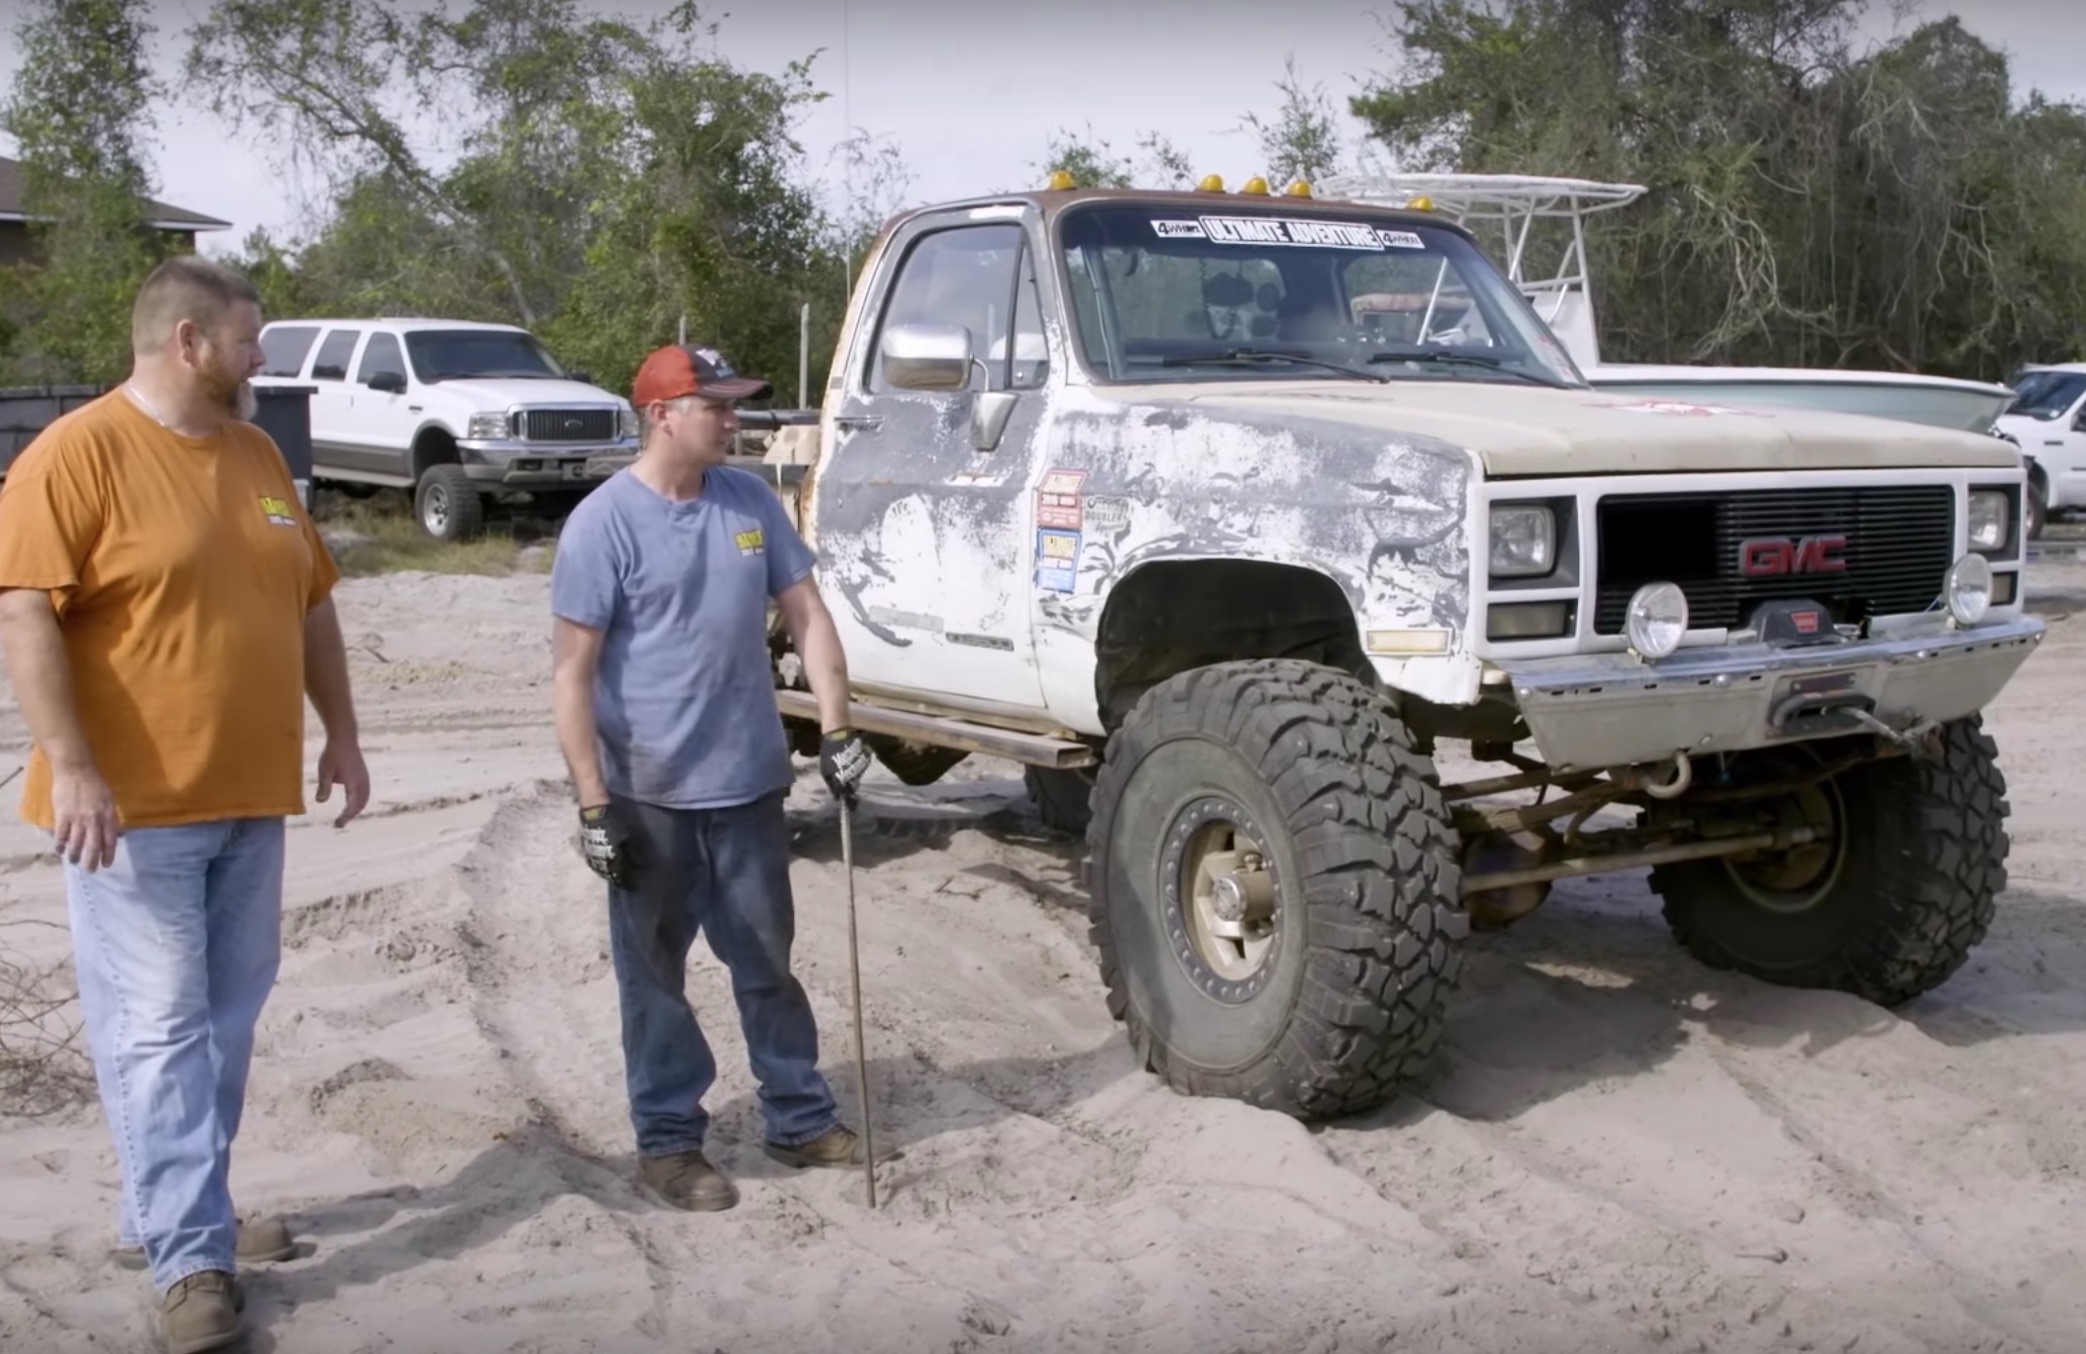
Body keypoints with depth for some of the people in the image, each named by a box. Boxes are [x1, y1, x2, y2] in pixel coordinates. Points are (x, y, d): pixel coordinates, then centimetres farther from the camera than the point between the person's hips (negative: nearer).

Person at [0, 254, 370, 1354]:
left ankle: (172, 1211, 27)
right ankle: (188, 1259, 1)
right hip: (131, 802, -7)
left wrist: (341, 733, 16)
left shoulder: (256, 455, 13)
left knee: (227, 1019, 13)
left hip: (247, 795, 8)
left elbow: (310, 602, 20)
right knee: (159, 1030, -3)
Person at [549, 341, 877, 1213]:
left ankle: (800, 1119, 29)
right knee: (654, 975, 8)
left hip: (749, 785, 5)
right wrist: (594, 806, -16)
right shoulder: (604, 523, -12)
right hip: (649, 797, -5)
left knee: (767, 960, 16)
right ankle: (667, 1141, 21)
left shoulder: (752, 501, 3)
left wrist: (836, 728, -3)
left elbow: (806, 616, 8)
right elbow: (571, 673, -13)